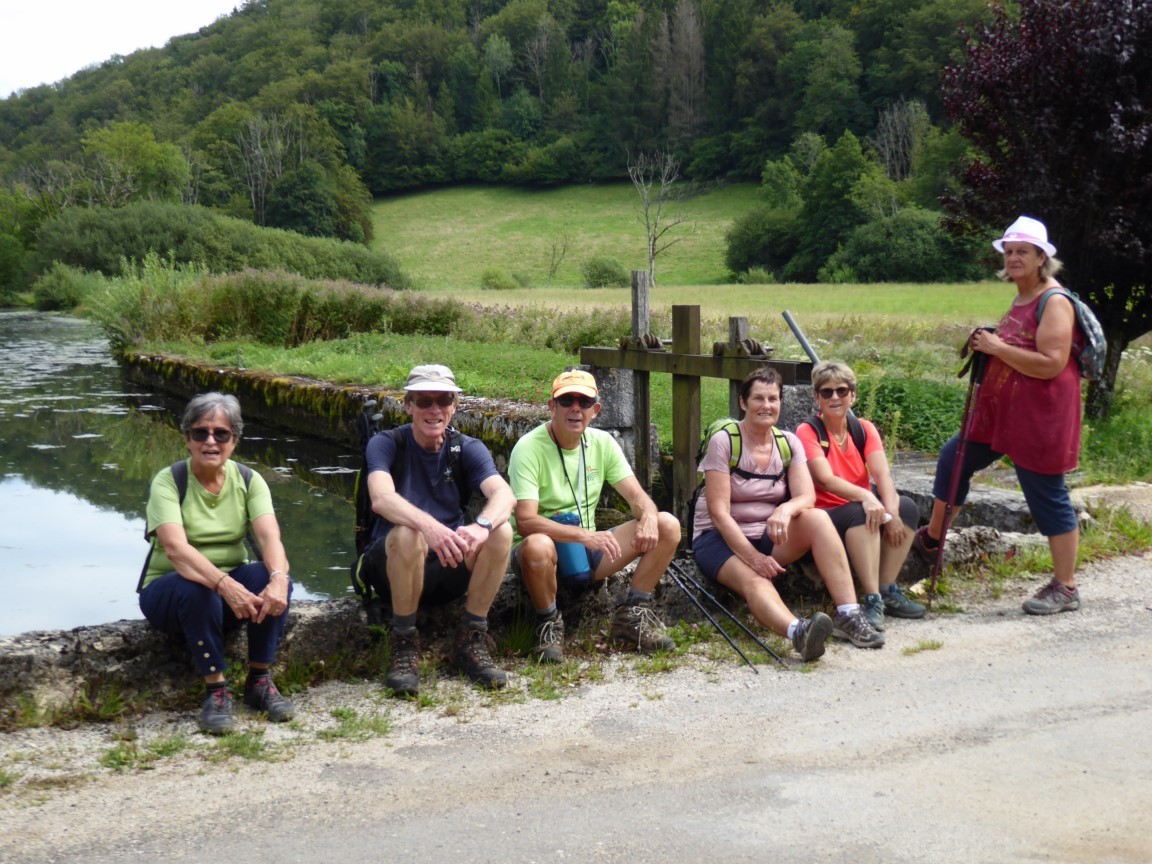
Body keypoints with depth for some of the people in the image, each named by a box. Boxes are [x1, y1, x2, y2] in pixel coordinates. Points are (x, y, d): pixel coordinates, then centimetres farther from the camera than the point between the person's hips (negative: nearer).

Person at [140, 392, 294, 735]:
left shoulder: (248, 480, -3)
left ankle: (259, 681, -12)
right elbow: (176, 549, -30)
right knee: (198, 589, -37)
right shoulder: (168, 481, -14)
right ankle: (216, 690, -22)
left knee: (272, 578, -27)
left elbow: (270, 537, -20)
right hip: (168, 589, -3)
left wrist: (278, 579, -42)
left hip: (232, 583, 3)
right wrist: (225, 585, -46)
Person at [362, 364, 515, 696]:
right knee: (407, 535, -36)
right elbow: (381, 498, -28)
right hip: (392, 567, -3)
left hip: (448, 569, 3)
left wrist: (482, 525, -43)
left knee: (501, 532, -24)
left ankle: (471, 642, -11)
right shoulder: (386, 445, -7)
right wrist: (429, 526, -48)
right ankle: (404, 644, -18)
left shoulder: (468, 449, 0)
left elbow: (503, 494, -19)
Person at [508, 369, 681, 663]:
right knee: (538, 545, -42)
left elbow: (637, 496, 0)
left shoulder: (602, 443, 3)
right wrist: (584, 534, -39)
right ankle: (548, 624, -13)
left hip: (587, 550, 6)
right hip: (544, 553, -5)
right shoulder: (529, 448, -16)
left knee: (668, 525, -9)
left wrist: (648, 517, -25)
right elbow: (525, 522, -27)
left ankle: (631, 616, 0)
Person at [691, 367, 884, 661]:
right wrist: (752, 556, -26)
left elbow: (806, 496, -8)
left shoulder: (789, 443, 4)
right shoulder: (723, 441, -10)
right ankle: (798, 632, -67)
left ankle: (849, 616, -32)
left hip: (769, 537, 5)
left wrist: (786, 510, -32)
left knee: (817, 518, -24)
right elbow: (719, 511, -16)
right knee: (754, 581, -36)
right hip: (720, 538, -4)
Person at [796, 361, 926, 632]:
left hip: (862, 511, 6)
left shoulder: (864, 430, 5)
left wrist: (891, 512, -28)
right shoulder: (807, 431, -10)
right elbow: (826, 479, -24)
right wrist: (864, 496, -40)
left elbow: (882, 474, -10)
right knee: (860, 514, -34)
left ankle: (888, 591, -12)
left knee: (907, 507, -17)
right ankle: (872, 599, -34)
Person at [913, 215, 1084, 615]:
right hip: (999, 410, 10)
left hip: (1039, 418, -10)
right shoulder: (1020, 300, 12)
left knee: (1047, 497, -2)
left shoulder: (1054, 302, -16)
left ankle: (1065, 588, 10)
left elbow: (1051, 363, -26)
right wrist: (986, 345, 10)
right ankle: (932, 538, 35)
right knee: (955, 458, 17)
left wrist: (998, 348, -20)